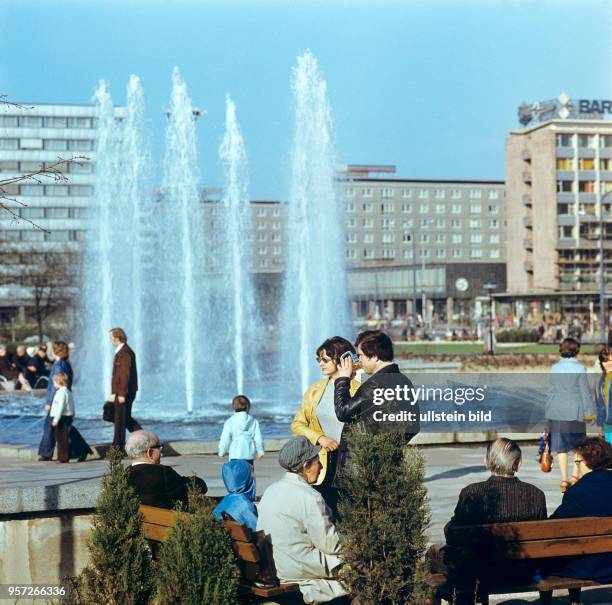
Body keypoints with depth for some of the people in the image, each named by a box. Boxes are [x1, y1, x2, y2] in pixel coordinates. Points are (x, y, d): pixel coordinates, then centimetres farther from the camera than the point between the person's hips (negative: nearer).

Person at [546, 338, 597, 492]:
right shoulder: (580, 369, -9)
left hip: (557, 412, 3)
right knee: (579, 444, 15)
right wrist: (589, 411, 1)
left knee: (561, 447, 5)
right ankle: (575, 476, 11)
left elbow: (551, 391, 8)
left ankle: (564, 480, 4)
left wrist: (549, 413, 16)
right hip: (574, 411, -3)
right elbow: (585, 391, -7)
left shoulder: (554, 368, 3)